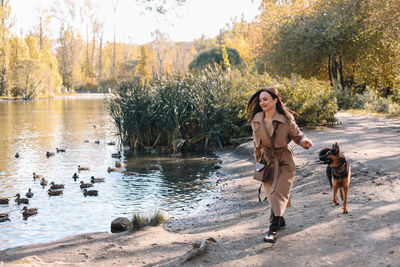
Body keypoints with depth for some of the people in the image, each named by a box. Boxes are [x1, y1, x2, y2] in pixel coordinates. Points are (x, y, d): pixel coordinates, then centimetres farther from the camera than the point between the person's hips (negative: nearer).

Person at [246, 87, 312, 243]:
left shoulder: (286, 119, -13)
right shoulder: (256, 120, -3)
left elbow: (297, 135, -1)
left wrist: (305, 142, -23)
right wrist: (258, 161, 17)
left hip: (284, 161, -3)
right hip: (267, 160, 4)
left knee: (279, 193, -11)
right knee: (271, 194, 11)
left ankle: (273, 230, -12)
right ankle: (280, 220, 34)